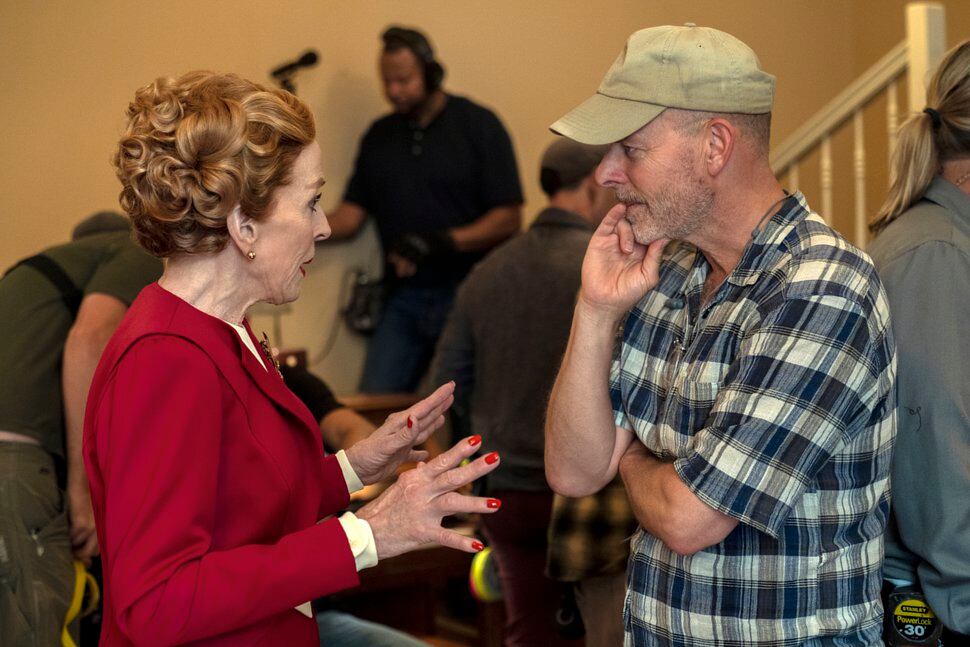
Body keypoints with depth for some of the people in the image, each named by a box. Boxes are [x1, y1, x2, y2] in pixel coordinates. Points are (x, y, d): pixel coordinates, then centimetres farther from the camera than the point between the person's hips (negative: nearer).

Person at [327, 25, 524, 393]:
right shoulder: (379, 136, 11)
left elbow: (508, 218, -8)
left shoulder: (478, 125, -3)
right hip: (404, 300, 4)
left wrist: (440, 243, -20)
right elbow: (351, 215, 8)